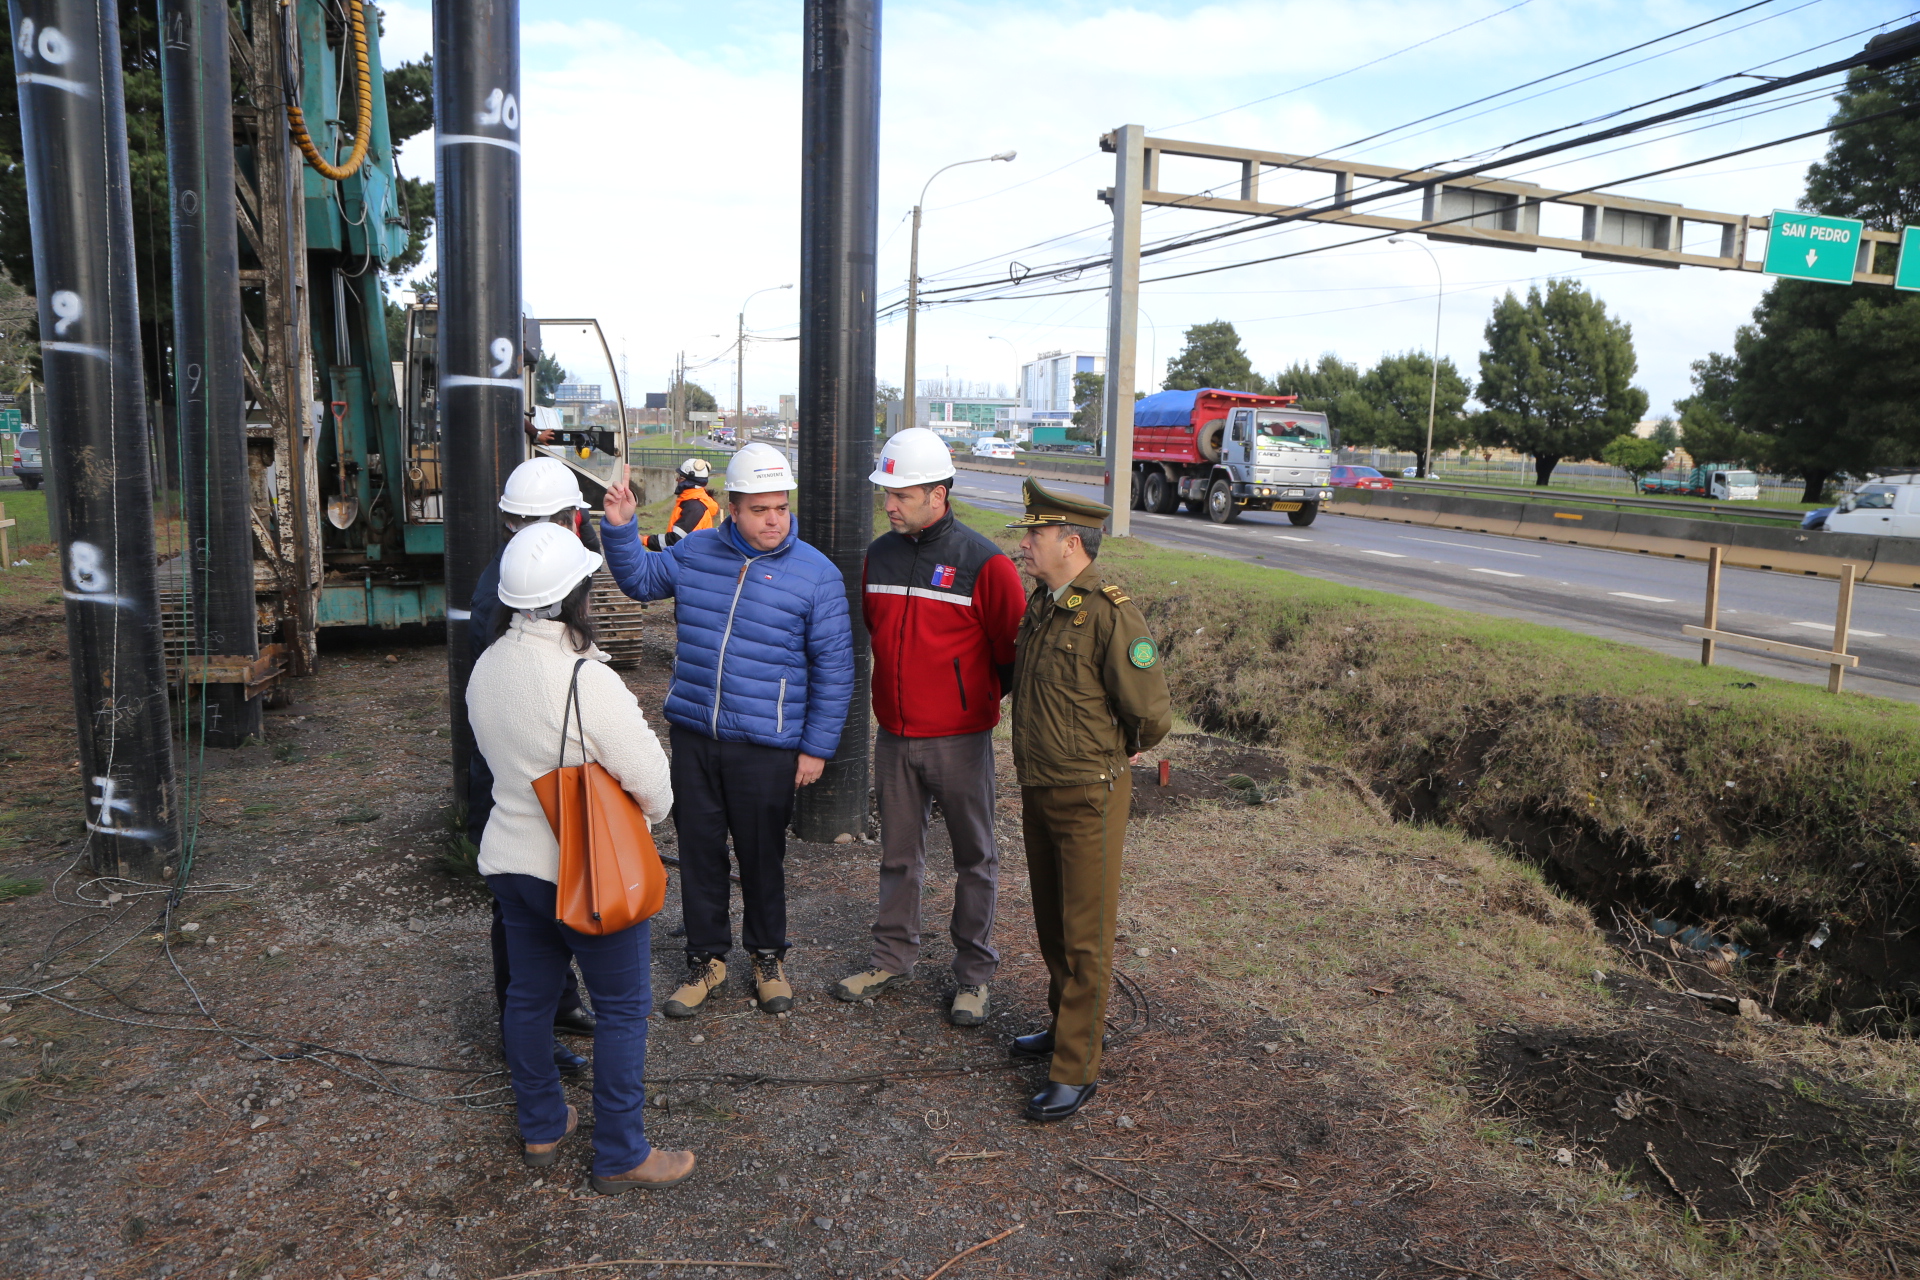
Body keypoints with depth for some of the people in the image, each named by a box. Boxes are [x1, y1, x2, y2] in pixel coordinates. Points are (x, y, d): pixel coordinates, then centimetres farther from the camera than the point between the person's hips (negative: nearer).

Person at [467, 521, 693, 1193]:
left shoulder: (485, 668, -3)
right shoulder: (588, 679, -26)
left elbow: (497, 753, 9)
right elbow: (652, 782, -21)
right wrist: (650, 810, 1)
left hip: (509, 857, 8)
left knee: (529, 993, 21)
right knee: (623, 1007, 7)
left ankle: (540, 1126, 39)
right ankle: (621, 1156, 17)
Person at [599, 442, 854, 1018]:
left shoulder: (817, 574, -7)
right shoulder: (695, 552, 3)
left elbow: (834, 668, -4)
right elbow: (640, 578, 21)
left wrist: (817, 747, -6)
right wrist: (620, 527, 2)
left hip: (767, 746, -3)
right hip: (692, 734, 3)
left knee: (762, 855, 10)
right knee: (699, 848, 12)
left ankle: (767, 956, 31)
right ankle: (706, 957, 29)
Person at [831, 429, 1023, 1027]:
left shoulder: (983, 563, -13)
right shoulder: (879, 555, 4)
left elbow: (1015, 650, -5)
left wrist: (977, 697, 3)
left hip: (959, 740, -5)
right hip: (894, 736, 5)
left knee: (974, 858, 8)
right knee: (898, 854, 16)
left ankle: (974, 973, 20)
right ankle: (893, 959, 30)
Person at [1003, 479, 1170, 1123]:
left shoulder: (1111, 613, -20)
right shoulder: (1039, 605, 6)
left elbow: (1151, 713, -17)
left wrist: (1115, 754, 0)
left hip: (1088, 794, -8)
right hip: (1037, 788, 8)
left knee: (1085, 937, 2)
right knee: (1051, 923, 20)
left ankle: (1076, 1069, 12)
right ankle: (1065, 1024, 38)